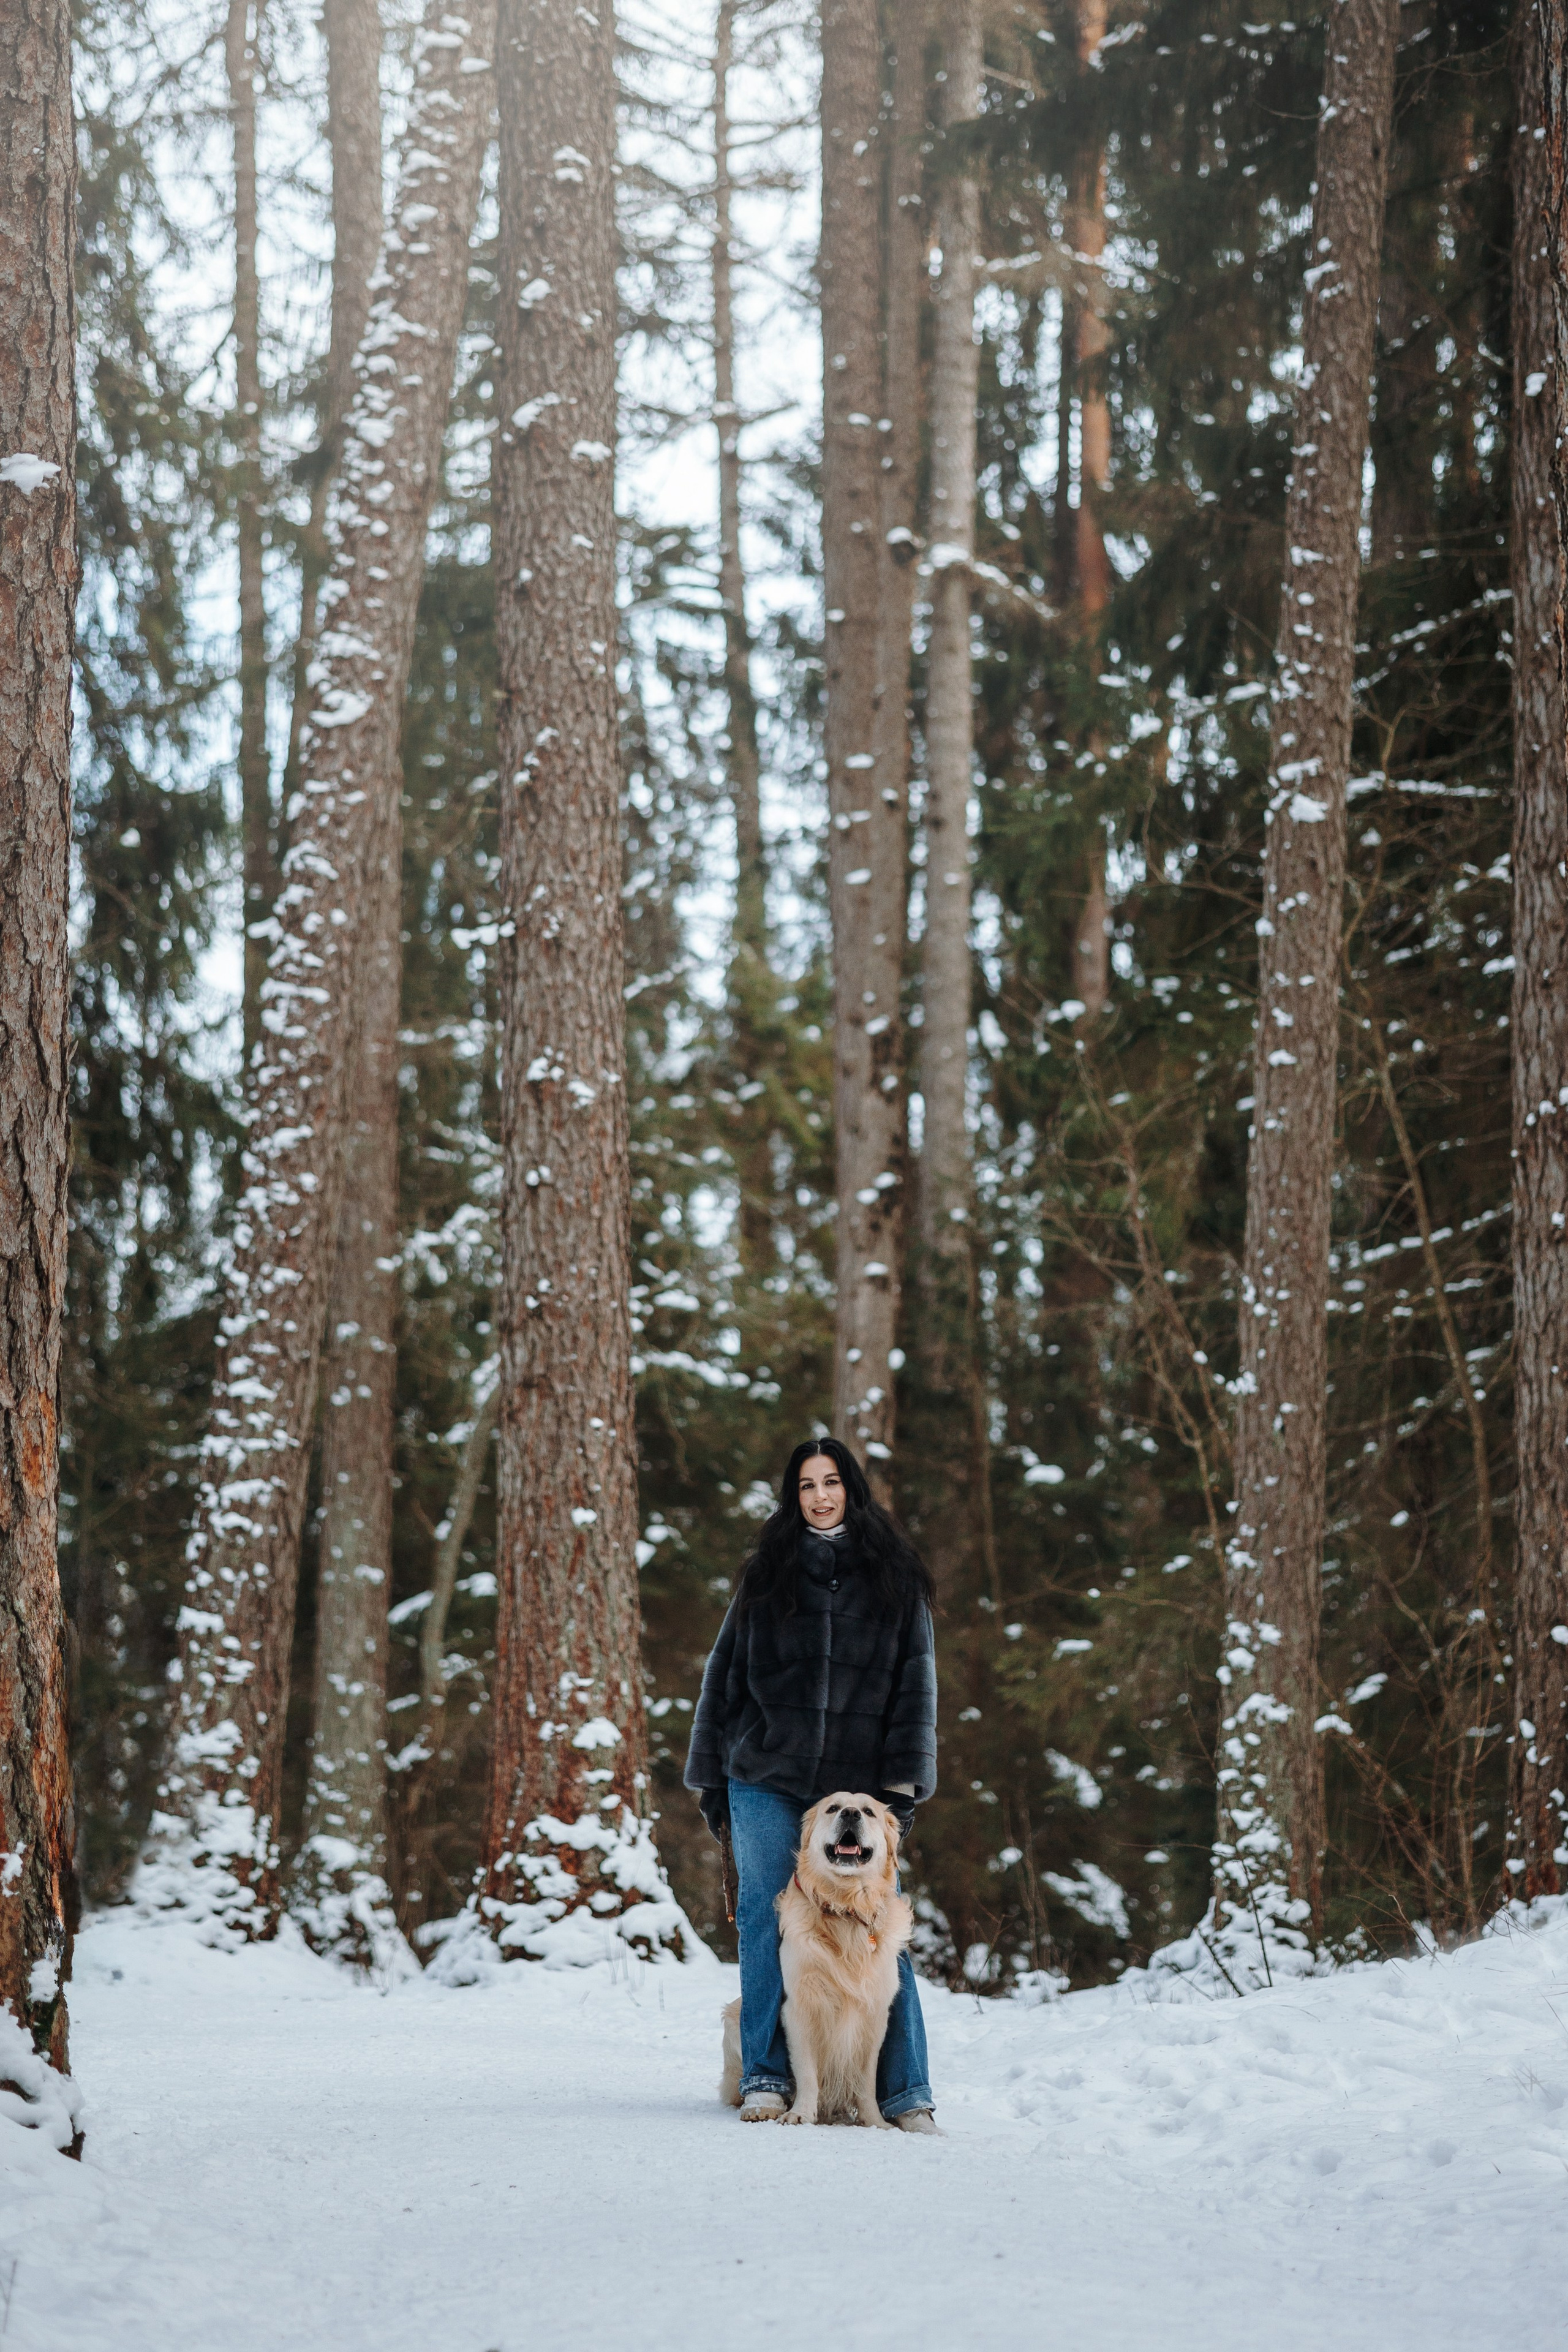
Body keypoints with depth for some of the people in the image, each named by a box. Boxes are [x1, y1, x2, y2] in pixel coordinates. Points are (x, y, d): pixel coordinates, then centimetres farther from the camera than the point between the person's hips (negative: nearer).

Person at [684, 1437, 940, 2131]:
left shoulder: (893, 1578, 8)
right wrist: (711, 1778, 9)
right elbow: (725, 1674, 13)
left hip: (857, 1783, -1)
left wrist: (901, 1781, -4)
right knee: (764, 1918, -3)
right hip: (766, 1782, 1)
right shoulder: (768, 1574, 11)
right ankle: (765, 2079, 4)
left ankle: (906, 2093, -5)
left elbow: (915, 1683, 5)